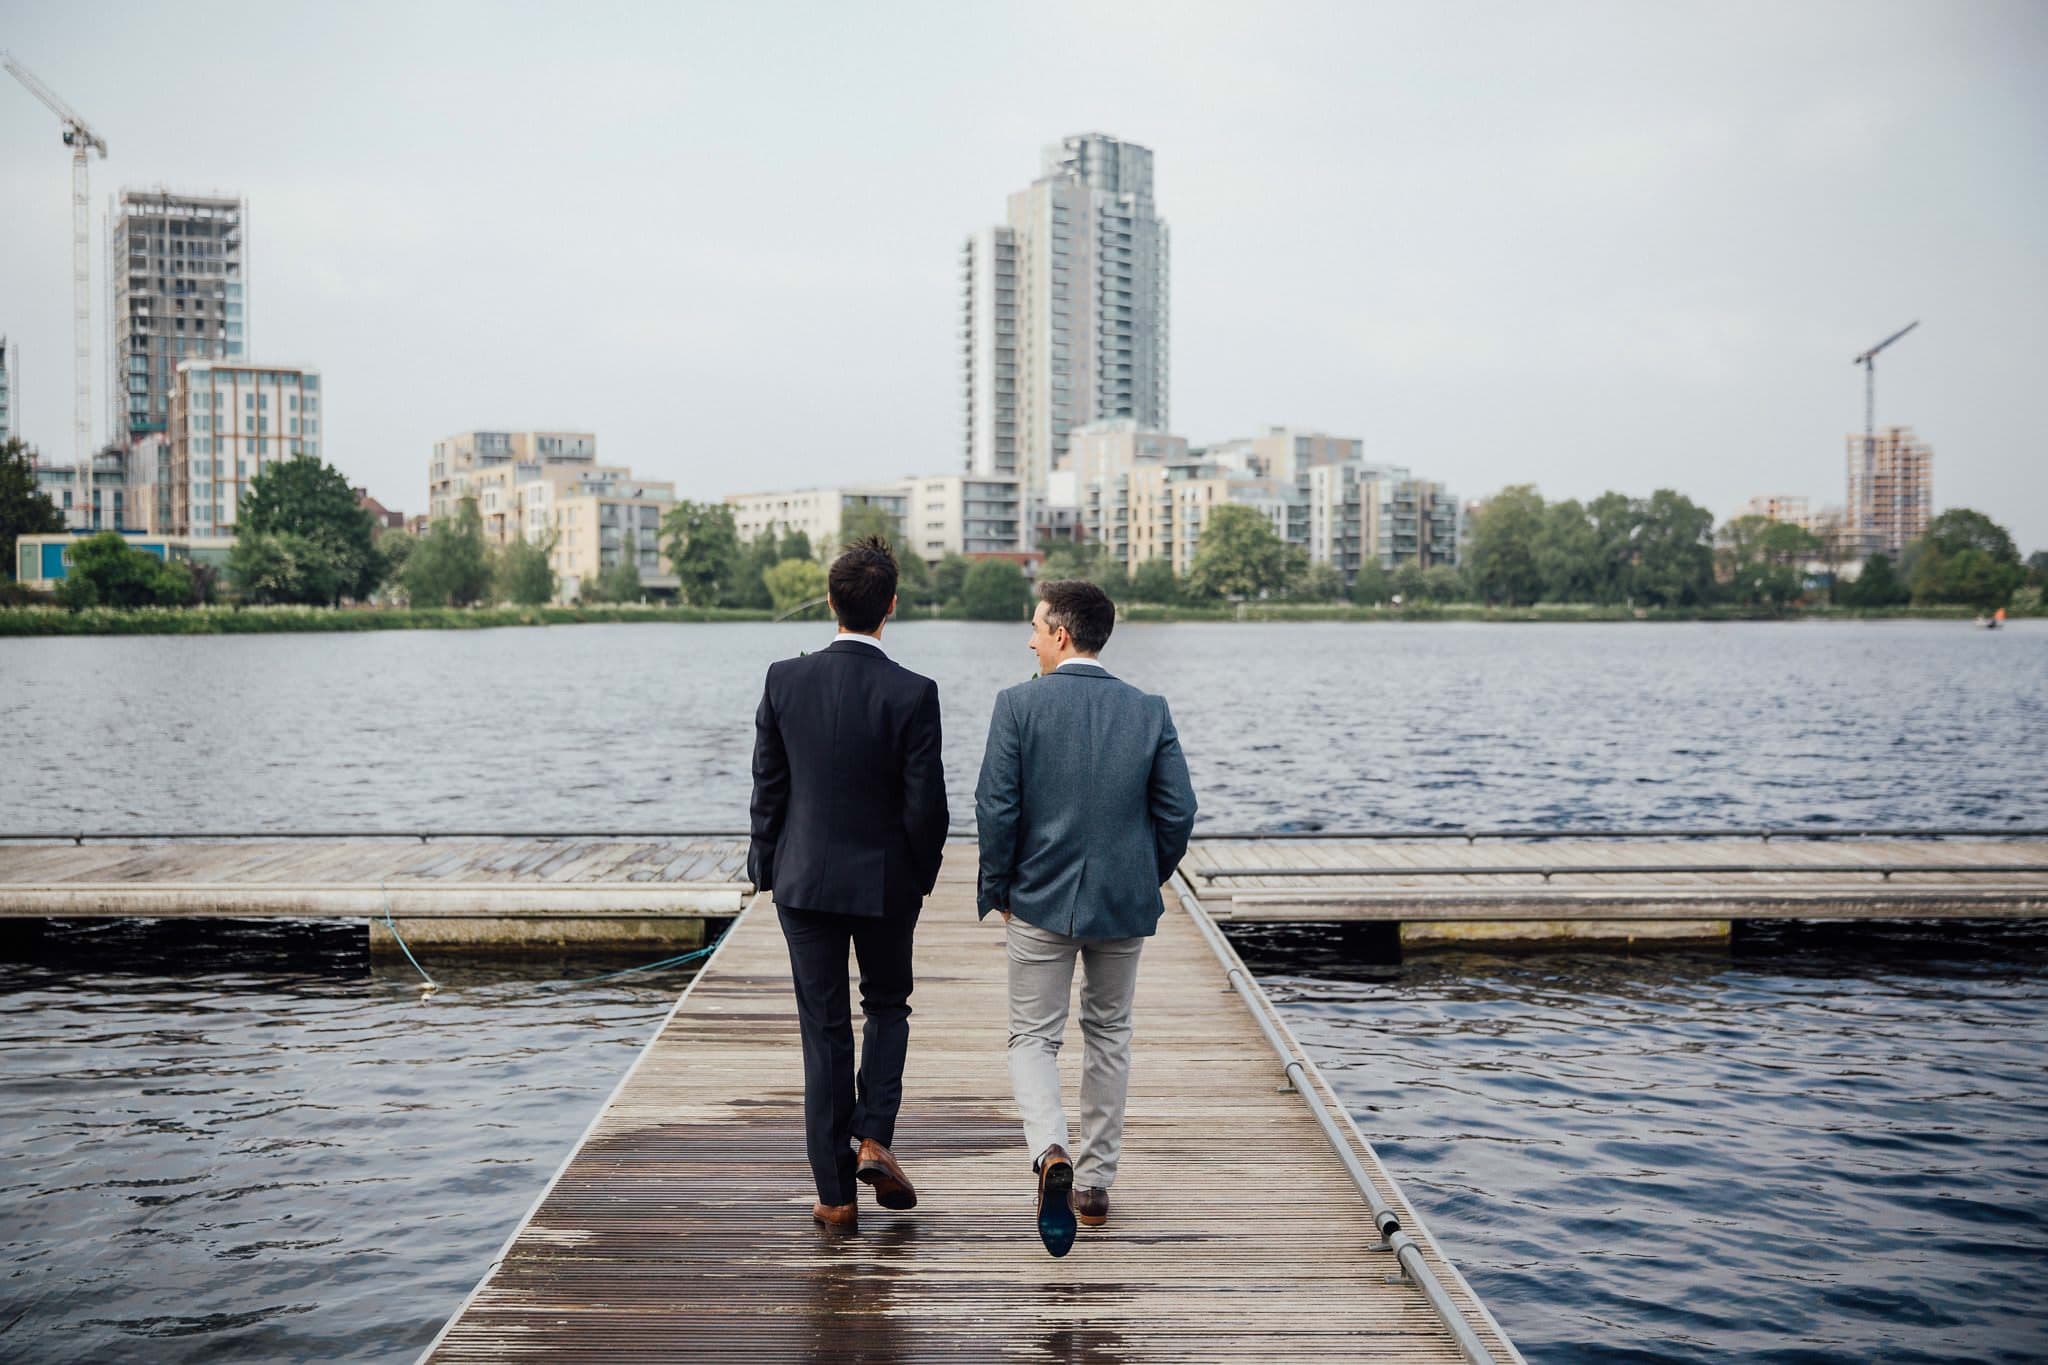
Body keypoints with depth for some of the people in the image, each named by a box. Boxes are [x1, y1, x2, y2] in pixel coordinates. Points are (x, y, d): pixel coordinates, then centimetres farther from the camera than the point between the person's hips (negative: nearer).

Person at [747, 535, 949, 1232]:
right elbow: (925, 804, -12)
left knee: (824, 1030, 8)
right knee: (887, 1007, 22)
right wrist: (923, 874, 6)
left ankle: (836, 1194, 12)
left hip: (805, 879, 1)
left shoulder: (784, 680, -7)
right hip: (886, 881, -1)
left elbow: (768, 788, -1)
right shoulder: (912, 694, -14)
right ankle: (873, 1140, 5)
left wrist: (766, 869, 11)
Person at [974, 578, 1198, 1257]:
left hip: (1040, 901, -3)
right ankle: (1095, 1184, 23)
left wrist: (997, 888, 0)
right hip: (1125, 901, 3)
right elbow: (1178, 809, -2)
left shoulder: (1018, 704, -10)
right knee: (1109, 1034, 18)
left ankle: (1052, 1154, -19)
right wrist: (1149, 877, 13)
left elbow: (995, 807, -12)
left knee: (1033, 1037, 8)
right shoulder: (1149, 711, -2)